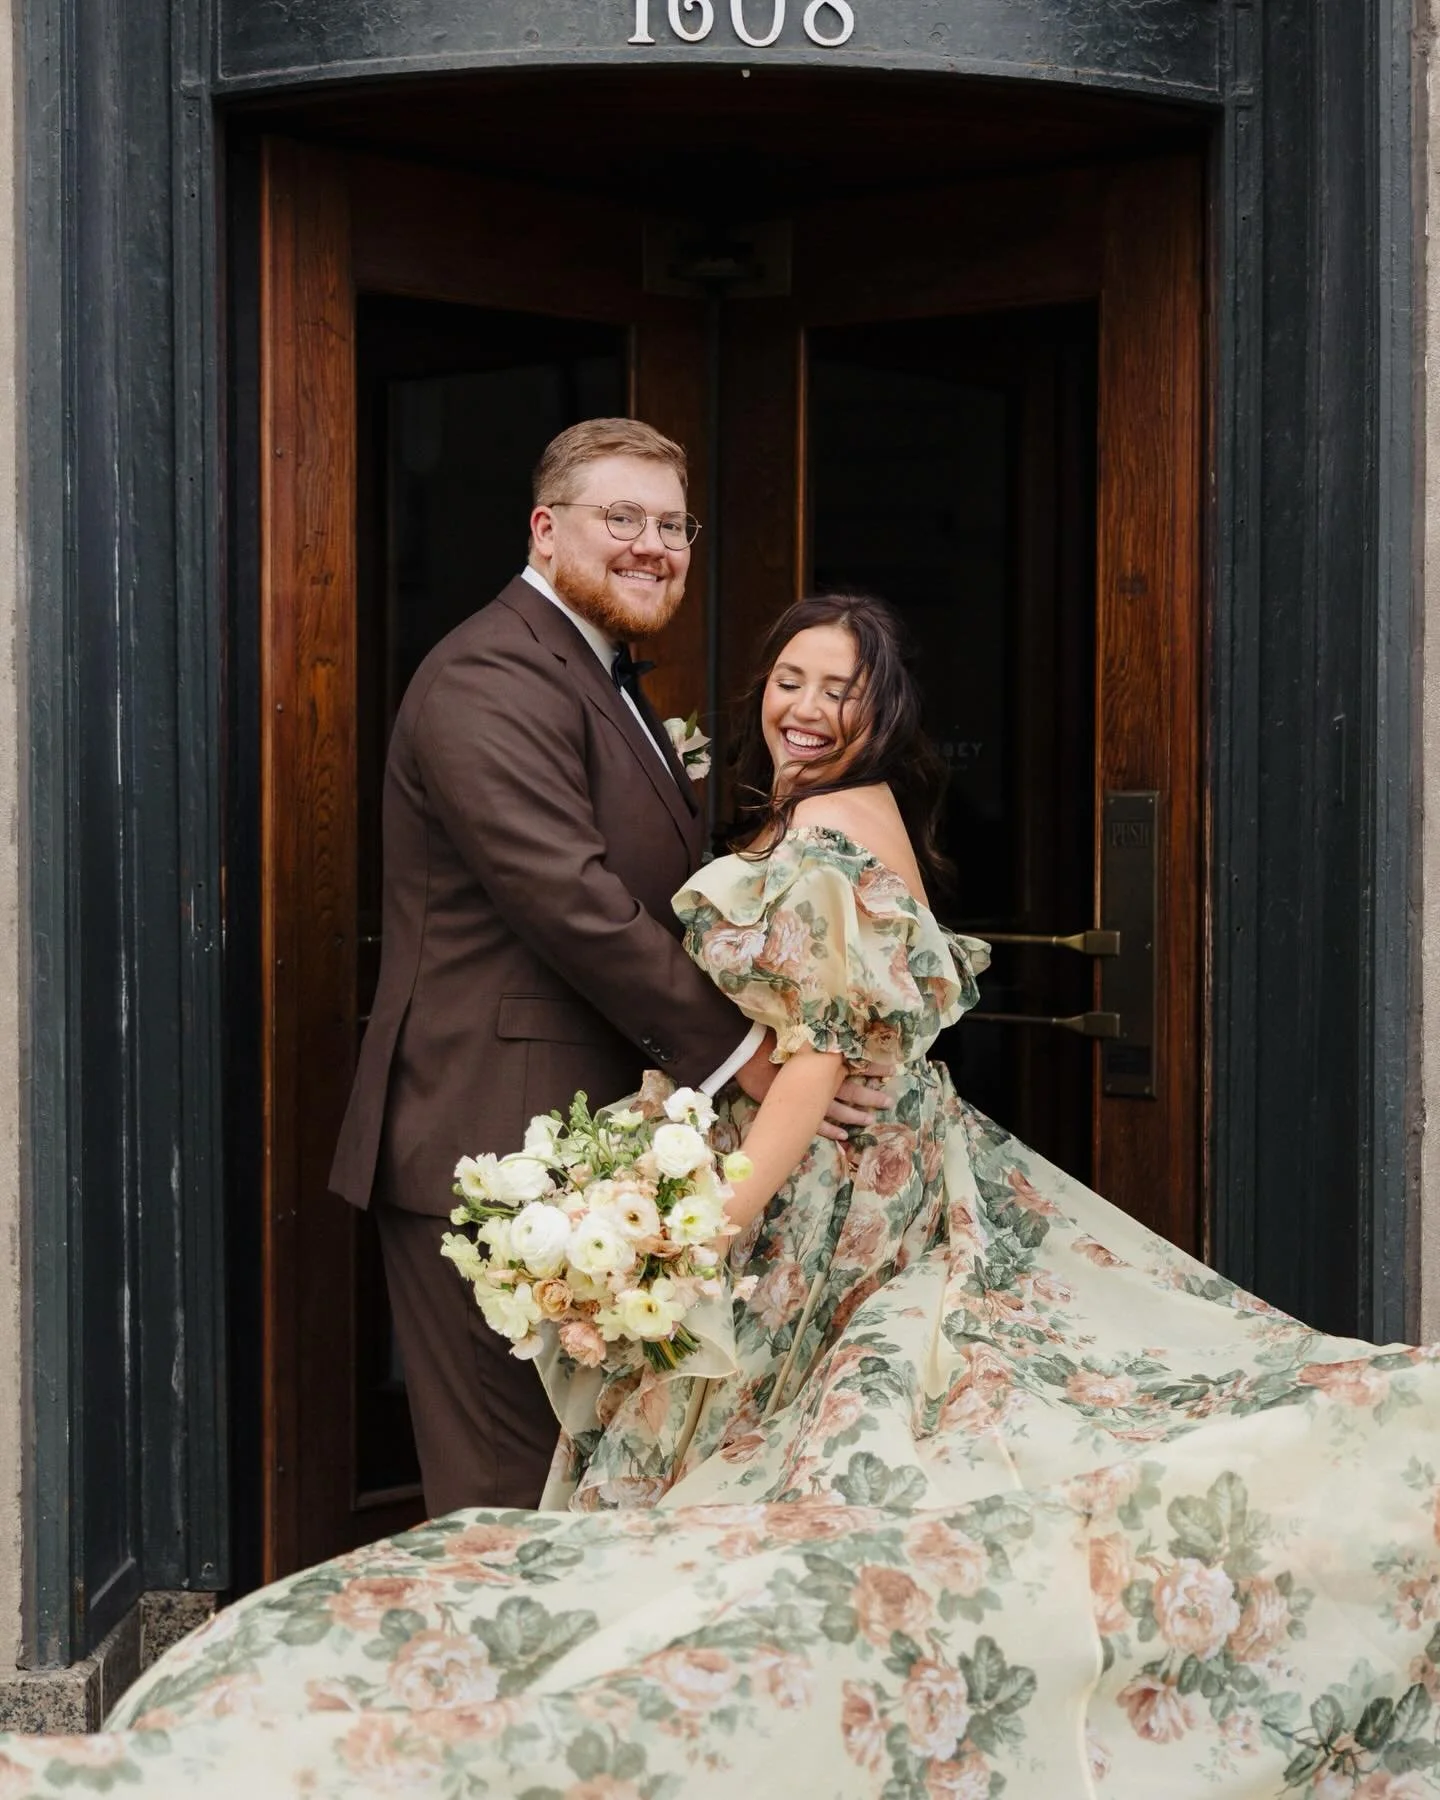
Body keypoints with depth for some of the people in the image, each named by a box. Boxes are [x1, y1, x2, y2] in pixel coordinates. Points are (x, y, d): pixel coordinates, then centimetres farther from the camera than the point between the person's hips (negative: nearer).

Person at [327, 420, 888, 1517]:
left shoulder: (605, 679, 20)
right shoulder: (491, 681, -14)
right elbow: (574, 903, -23)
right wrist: (741, 1053, -19)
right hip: (494, 1146, -11)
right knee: (510, 1498, -3)